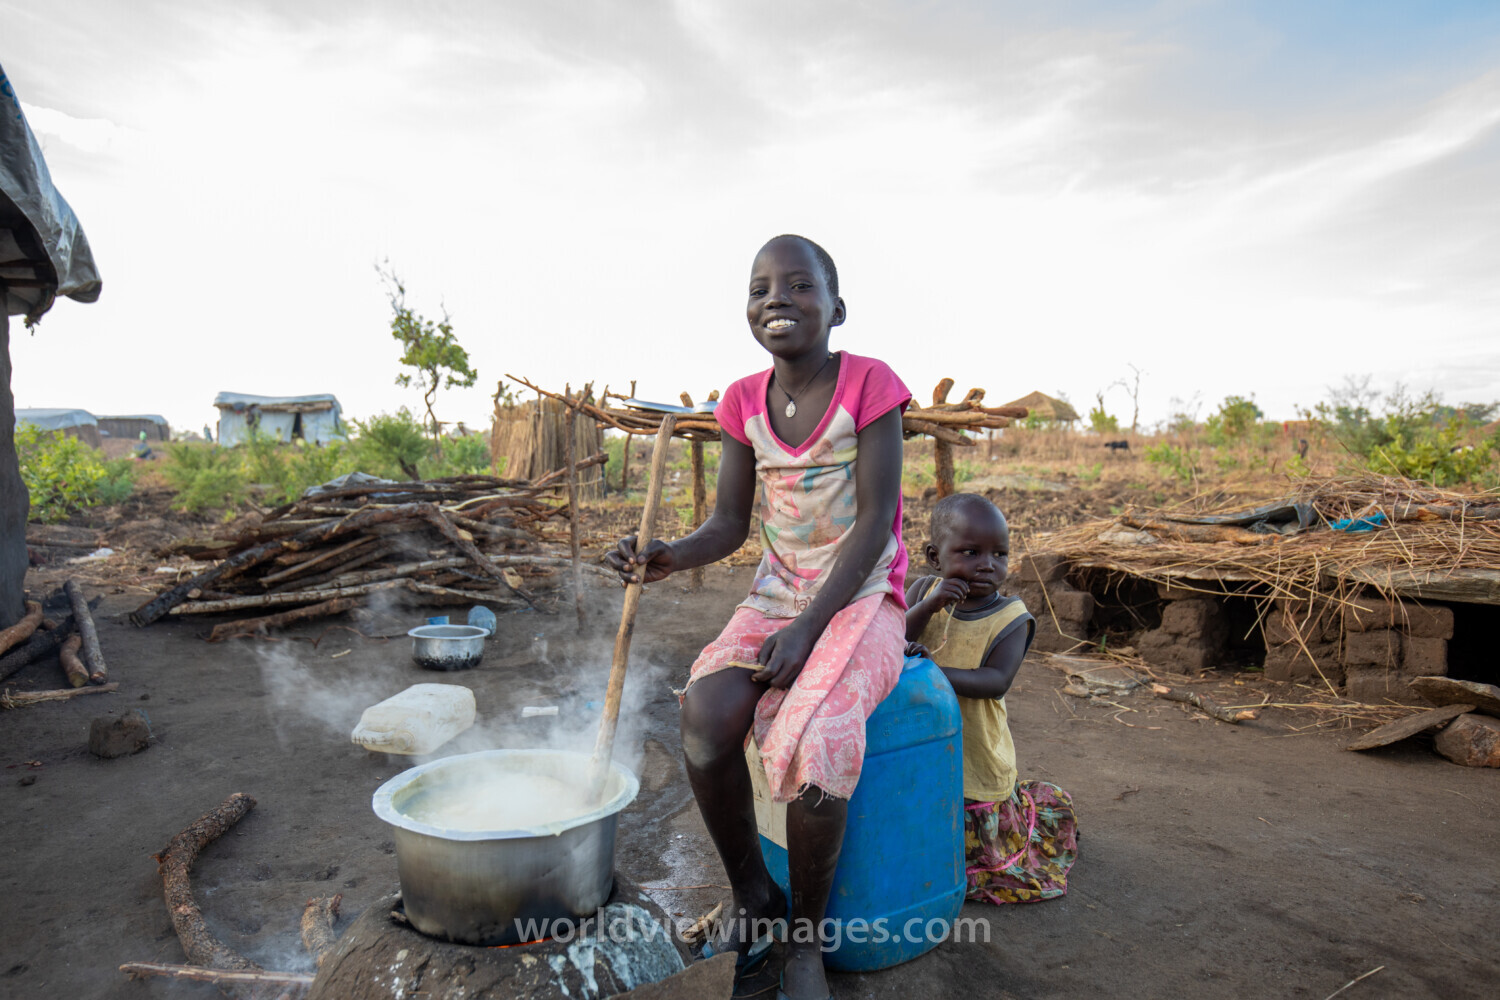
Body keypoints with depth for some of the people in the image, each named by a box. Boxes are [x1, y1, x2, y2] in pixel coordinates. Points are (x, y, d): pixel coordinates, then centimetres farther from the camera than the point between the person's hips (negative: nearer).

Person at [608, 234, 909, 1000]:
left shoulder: (869, 384, -10)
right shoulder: (744, 401, 3)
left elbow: (875, 520, -14)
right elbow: (730, 525, 4)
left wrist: (808, 626, -21)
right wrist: (669, 557, -17)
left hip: (861, 599, -4)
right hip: (772, 597, 4)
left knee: (812, 738, -31)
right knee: (705, 713, -24)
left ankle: (807, 935, -3)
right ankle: (750, 894, 3)